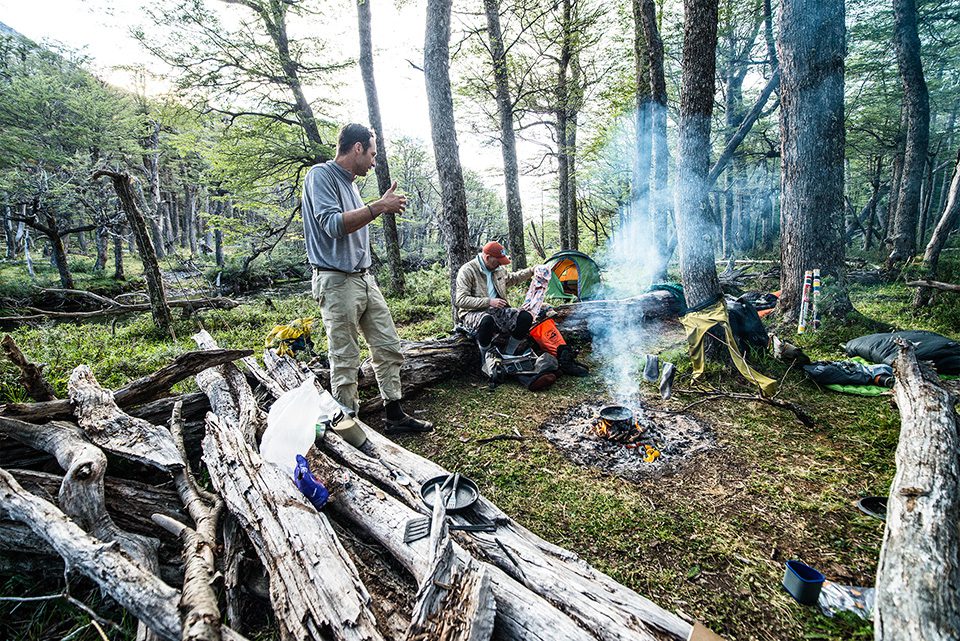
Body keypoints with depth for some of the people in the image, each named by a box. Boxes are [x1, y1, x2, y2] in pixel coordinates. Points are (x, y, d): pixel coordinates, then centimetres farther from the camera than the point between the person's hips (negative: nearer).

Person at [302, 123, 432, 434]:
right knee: (345, 362, -2)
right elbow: (333, 224, -22)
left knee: (389, 348, 10)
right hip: (337, 282, -9)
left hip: (365, 278, 9)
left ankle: (395, 415, 20)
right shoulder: (321, 175, -8)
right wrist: (378, 206, -19)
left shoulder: (349, 182, 18)